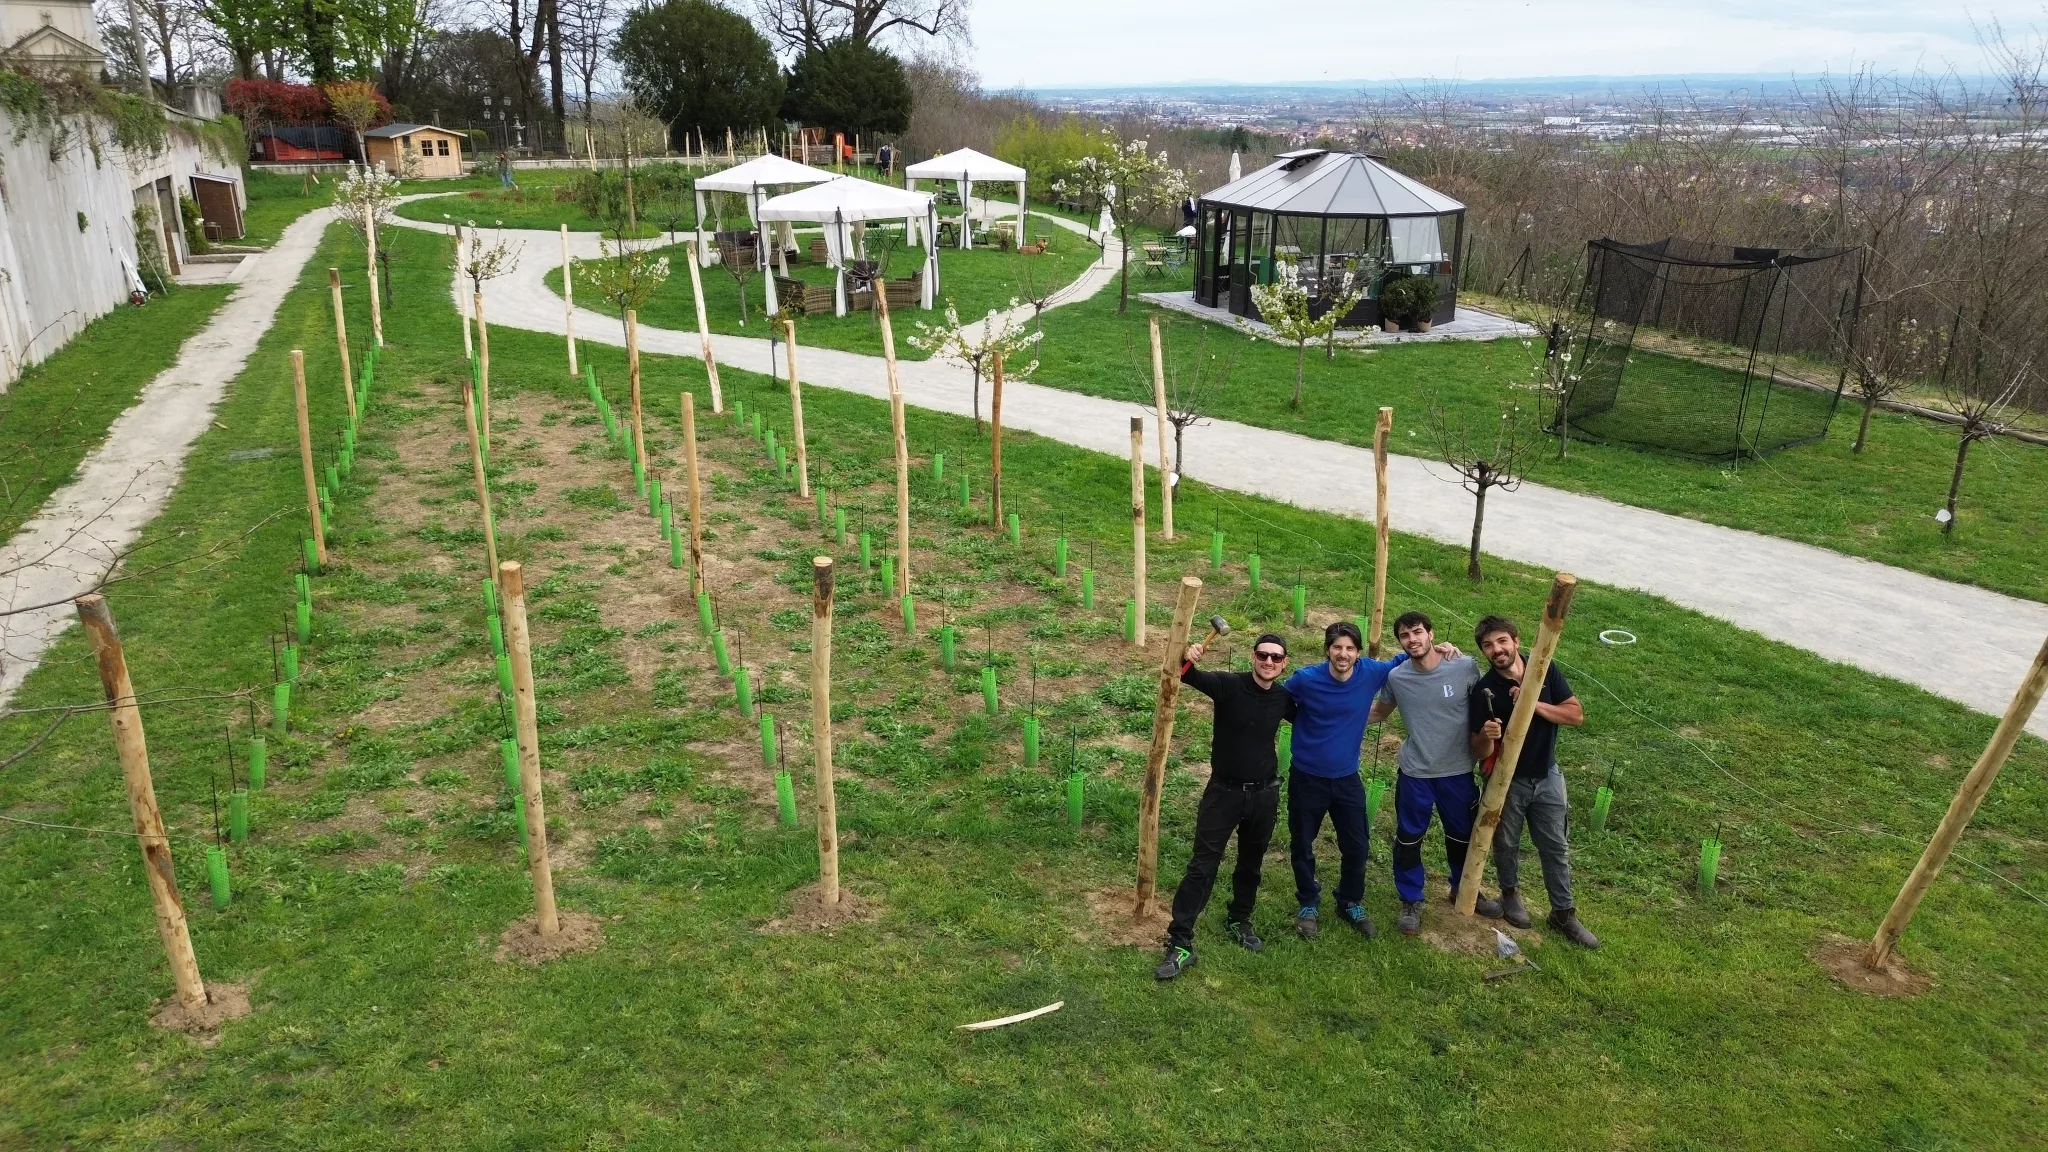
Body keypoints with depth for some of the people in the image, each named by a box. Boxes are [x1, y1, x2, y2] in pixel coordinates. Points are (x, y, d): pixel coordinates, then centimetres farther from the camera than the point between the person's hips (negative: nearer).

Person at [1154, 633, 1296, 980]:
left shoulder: (1285, 698, -2)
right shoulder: (1229, 685, -14)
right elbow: (1189, 676, -31)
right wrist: (1187, 660, -50)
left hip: (1264, 794, 4)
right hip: (1224, 791, -3)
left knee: (1250, 865, 19)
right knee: (1202, 867, -5)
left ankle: (1238, 922, 42)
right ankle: (1180, 944, -2)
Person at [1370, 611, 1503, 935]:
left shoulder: (1465, 668, -15)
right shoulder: (1396, 677, -10)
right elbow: (1379, 712, 7)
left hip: (1458, 772, 0)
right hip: (1414, 774, 0)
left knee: (1462, 835, 20)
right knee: (1408, 839, 10)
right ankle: (1411, 901, 29)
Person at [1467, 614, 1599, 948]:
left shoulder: (1545, 670, -12)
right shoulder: (1483, 690, -20)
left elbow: (1576, 715, -11)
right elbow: (1480, 752, -16)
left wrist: (1534, 704, -25)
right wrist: (1486, 736, -40)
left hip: (1547, 776, 2)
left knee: (1555, 846, 13)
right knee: (1507, 844, 17)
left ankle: (1563, 913, 27)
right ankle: (1510, 893, 42)